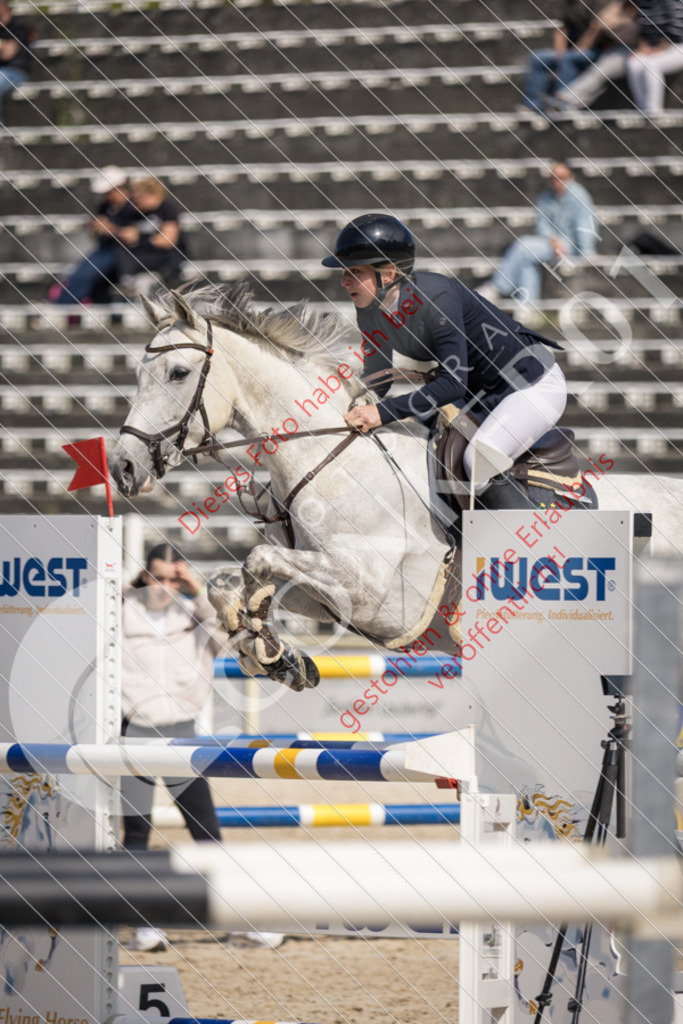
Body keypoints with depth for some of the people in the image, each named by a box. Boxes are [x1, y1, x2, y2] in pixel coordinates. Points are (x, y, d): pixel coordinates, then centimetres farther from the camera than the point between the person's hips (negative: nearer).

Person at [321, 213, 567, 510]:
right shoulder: (368, 313, -6)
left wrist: (384, 413, -40)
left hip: (535, 383, -9)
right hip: (480, 394, 9)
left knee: (478, 460, -29)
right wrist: (356, 412, -12)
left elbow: (453, 382, -34)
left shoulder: (436, 296, -30)